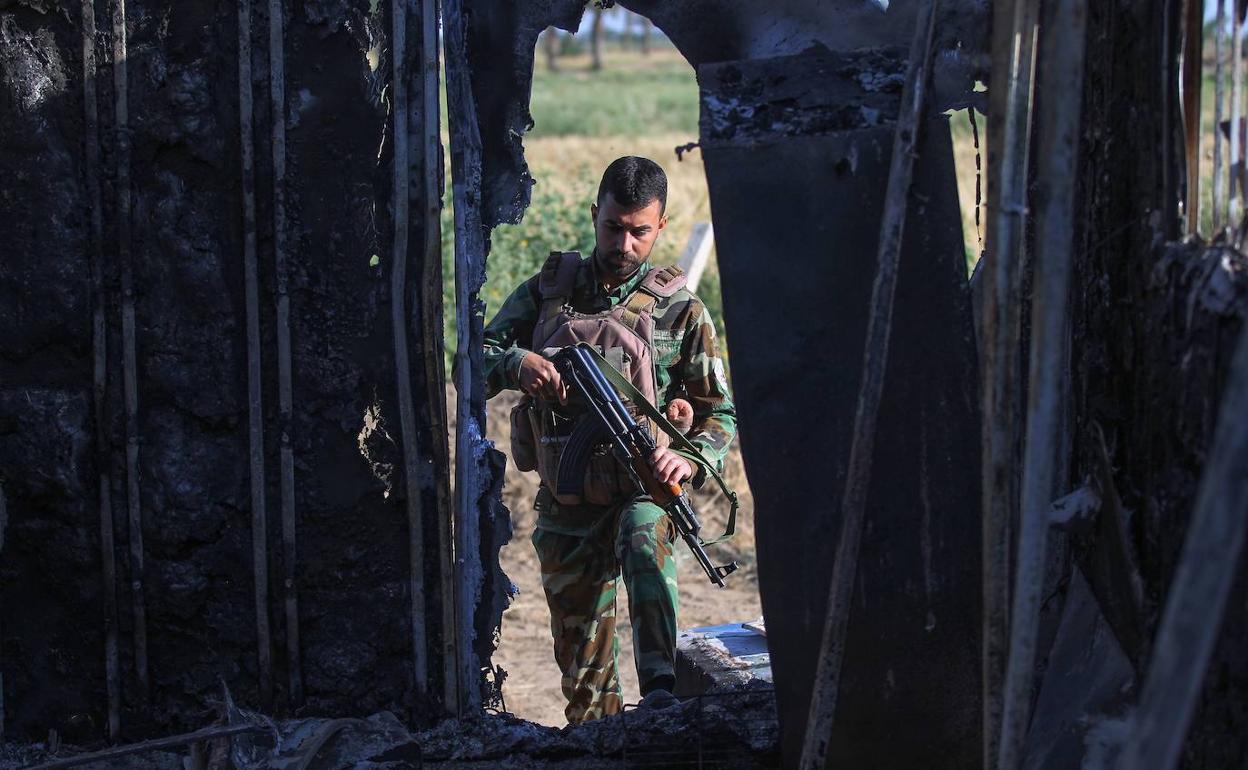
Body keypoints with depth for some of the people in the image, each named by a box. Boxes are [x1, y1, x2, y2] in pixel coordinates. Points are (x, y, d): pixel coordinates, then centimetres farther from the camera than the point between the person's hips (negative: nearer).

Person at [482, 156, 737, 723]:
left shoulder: (680, 310, -1)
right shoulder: (547, 291, 3)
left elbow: (721, 411, 2)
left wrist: (691, 460, -20)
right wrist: (518, 363, -23)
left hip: (640, 489, -3)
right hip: (567, 503, 3)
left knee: (646, 544, -37)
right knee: (583, 660, 7)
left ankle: (660, 692, -49)